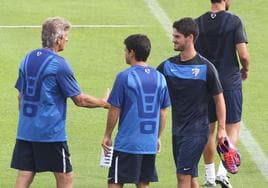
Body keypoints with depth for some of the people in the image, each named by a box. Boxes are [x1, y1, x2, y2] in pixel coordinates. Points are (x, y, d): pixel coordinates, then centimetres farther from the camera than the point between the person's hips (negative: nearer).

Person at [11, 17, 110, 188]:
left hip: (25, 131, 6)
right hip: (51, 133, -6)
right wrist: (104, 103, 8)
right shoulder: (59, 65, -12)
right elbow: (80, 100, -7)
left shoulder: (28, 59, 8)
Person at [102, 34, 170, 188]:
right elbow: (163, 112, 12)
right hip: (150, 144, 5)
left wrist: (107, 136, 4)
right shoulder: (159, 78, 6)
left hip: (127, 143, -5)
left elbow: (114, 110, -7)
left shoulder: (124, 77, -10)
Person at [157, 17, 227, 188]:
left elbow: (219, 98, -2)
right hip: (178, 129, 6)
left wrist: (222, 129, -4)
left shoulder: (205, 67, -9)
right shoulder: (168, 66, 5)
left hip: (197, 131, -6)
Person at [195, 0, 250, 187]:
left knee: (209, 130, 13)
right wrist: (245, 70, 6)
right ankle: (223, 172, -8)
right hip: (230, 82, -4)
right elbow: (243, 54, -14)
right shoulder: (234, 21, -11)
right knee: (232, 128, 6)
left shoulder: (198, 23, 0)